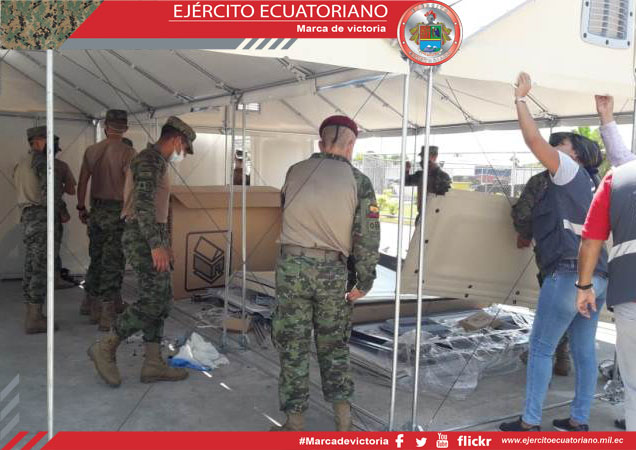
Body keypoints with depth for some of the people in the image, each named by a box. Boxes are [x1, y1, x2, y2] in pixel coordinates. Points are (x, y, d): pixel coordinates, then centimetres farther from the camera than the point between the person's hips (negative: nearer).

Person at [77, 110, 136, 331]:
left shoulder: (91, 151, 5)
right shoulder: (127, 152, -11)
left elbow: (82, 183, 9)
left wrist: (81, 208, 19)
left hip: (96, 211, 5)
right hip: (118, 213, -5)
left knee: (96, 258, 19)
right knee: (113, 263, -1)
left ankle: (90, 302, 31)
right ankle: (106, 313, 1)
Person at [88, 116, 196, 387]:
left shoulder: (158, 163, 20)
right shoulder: (149, 161, -12)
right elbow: (143, 205, -24)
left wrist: (163, 244, 26)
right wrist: (156, 245, -29)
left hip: (152, 239, 11)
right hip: (143, 239, -11)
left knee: (161, 300, 8)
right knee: (153, 301, -11)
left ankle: (153, 364, 12)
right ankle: (105, 348, 0)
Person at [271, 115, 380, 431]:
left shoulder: (295, 172, 2)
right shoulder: (359, 182, -3)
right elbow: (368, 238, -4)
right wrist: (364, 282, 5)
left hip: (292, 266, 0)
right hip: (333, 271, 0)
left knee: (293, 346, 9)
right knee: (334, 345, 16)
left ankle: (295, 422, 17)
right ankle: (343, 419, 17)